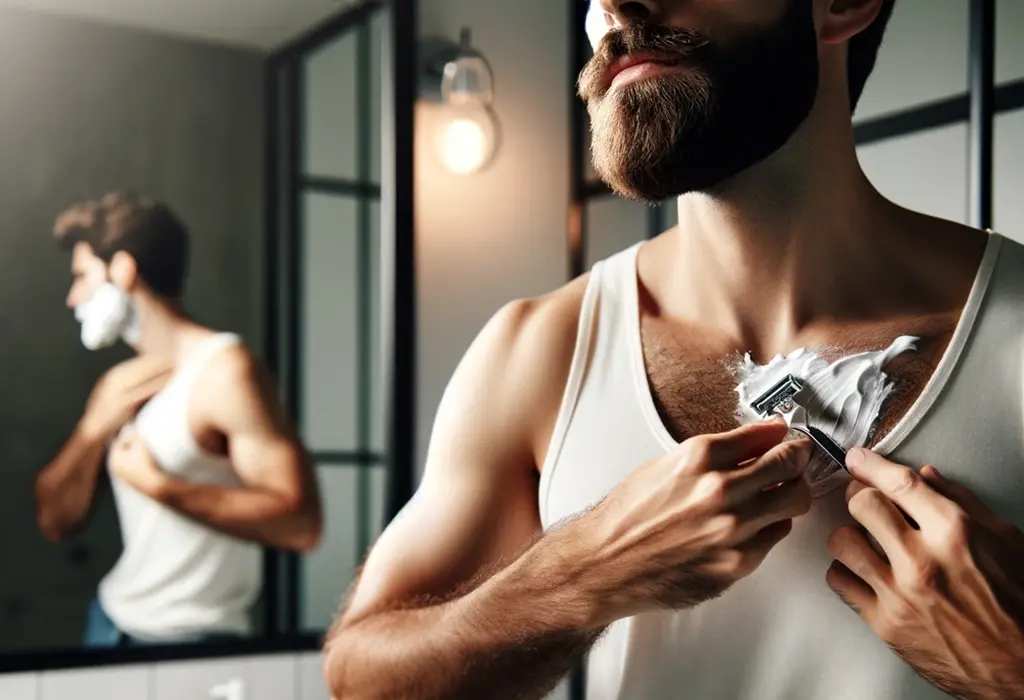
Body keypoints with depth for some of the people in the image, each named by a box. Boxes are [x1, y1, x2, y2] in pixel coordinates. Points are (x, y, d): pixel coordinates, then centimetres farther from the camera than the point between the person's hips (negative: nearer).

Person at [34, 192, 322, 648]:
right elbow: (56, 521, 7)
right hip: (111, 621, 6)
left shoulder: (224, 370, -15)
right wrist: (95, 428, -8)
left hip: (192, 638, -6)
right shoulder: (118, 386, 9)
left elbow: (300, 525, -22)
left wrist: (160, 486, -22)